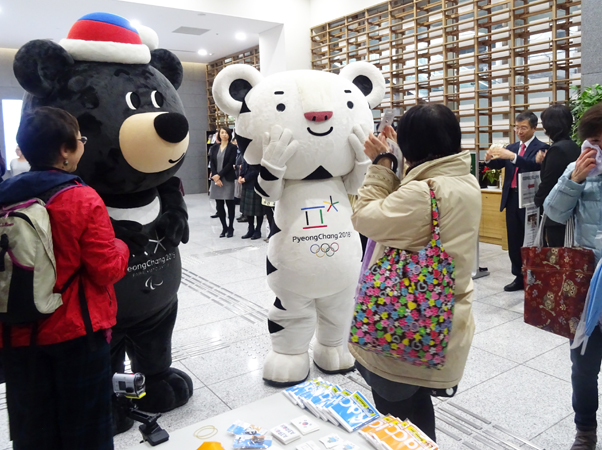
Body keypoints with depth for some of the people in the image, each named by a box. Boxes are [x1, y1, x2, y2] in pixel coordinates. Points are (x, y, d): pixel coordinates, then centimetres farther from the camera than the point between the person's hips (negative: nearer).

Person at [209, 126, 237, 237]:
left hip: (228, 179, -4)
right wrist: (215, 177, -8)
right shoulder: (214, 147, 11)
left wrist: (219, 175, -13)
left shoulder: (233, 147, 0)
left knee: (230, 204, 2)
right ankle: (224, 228, 17)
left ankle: (230, 228, 12)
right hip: (216, 179, 4)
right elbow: (212, 163, 6)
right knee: (219, 205, 5)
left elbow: (230, 164, -8)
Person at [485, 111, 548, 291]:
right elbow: (497, 165, 5)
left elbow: (535, 165, -24)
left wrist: (512, 156, -37)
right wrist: (490, 158, -17)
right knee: (514, 241, 11)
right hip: (511, 199, 6)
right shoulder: (511, 147, 14)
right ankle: (519, 277, 22)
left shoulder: (541, 147, -6)